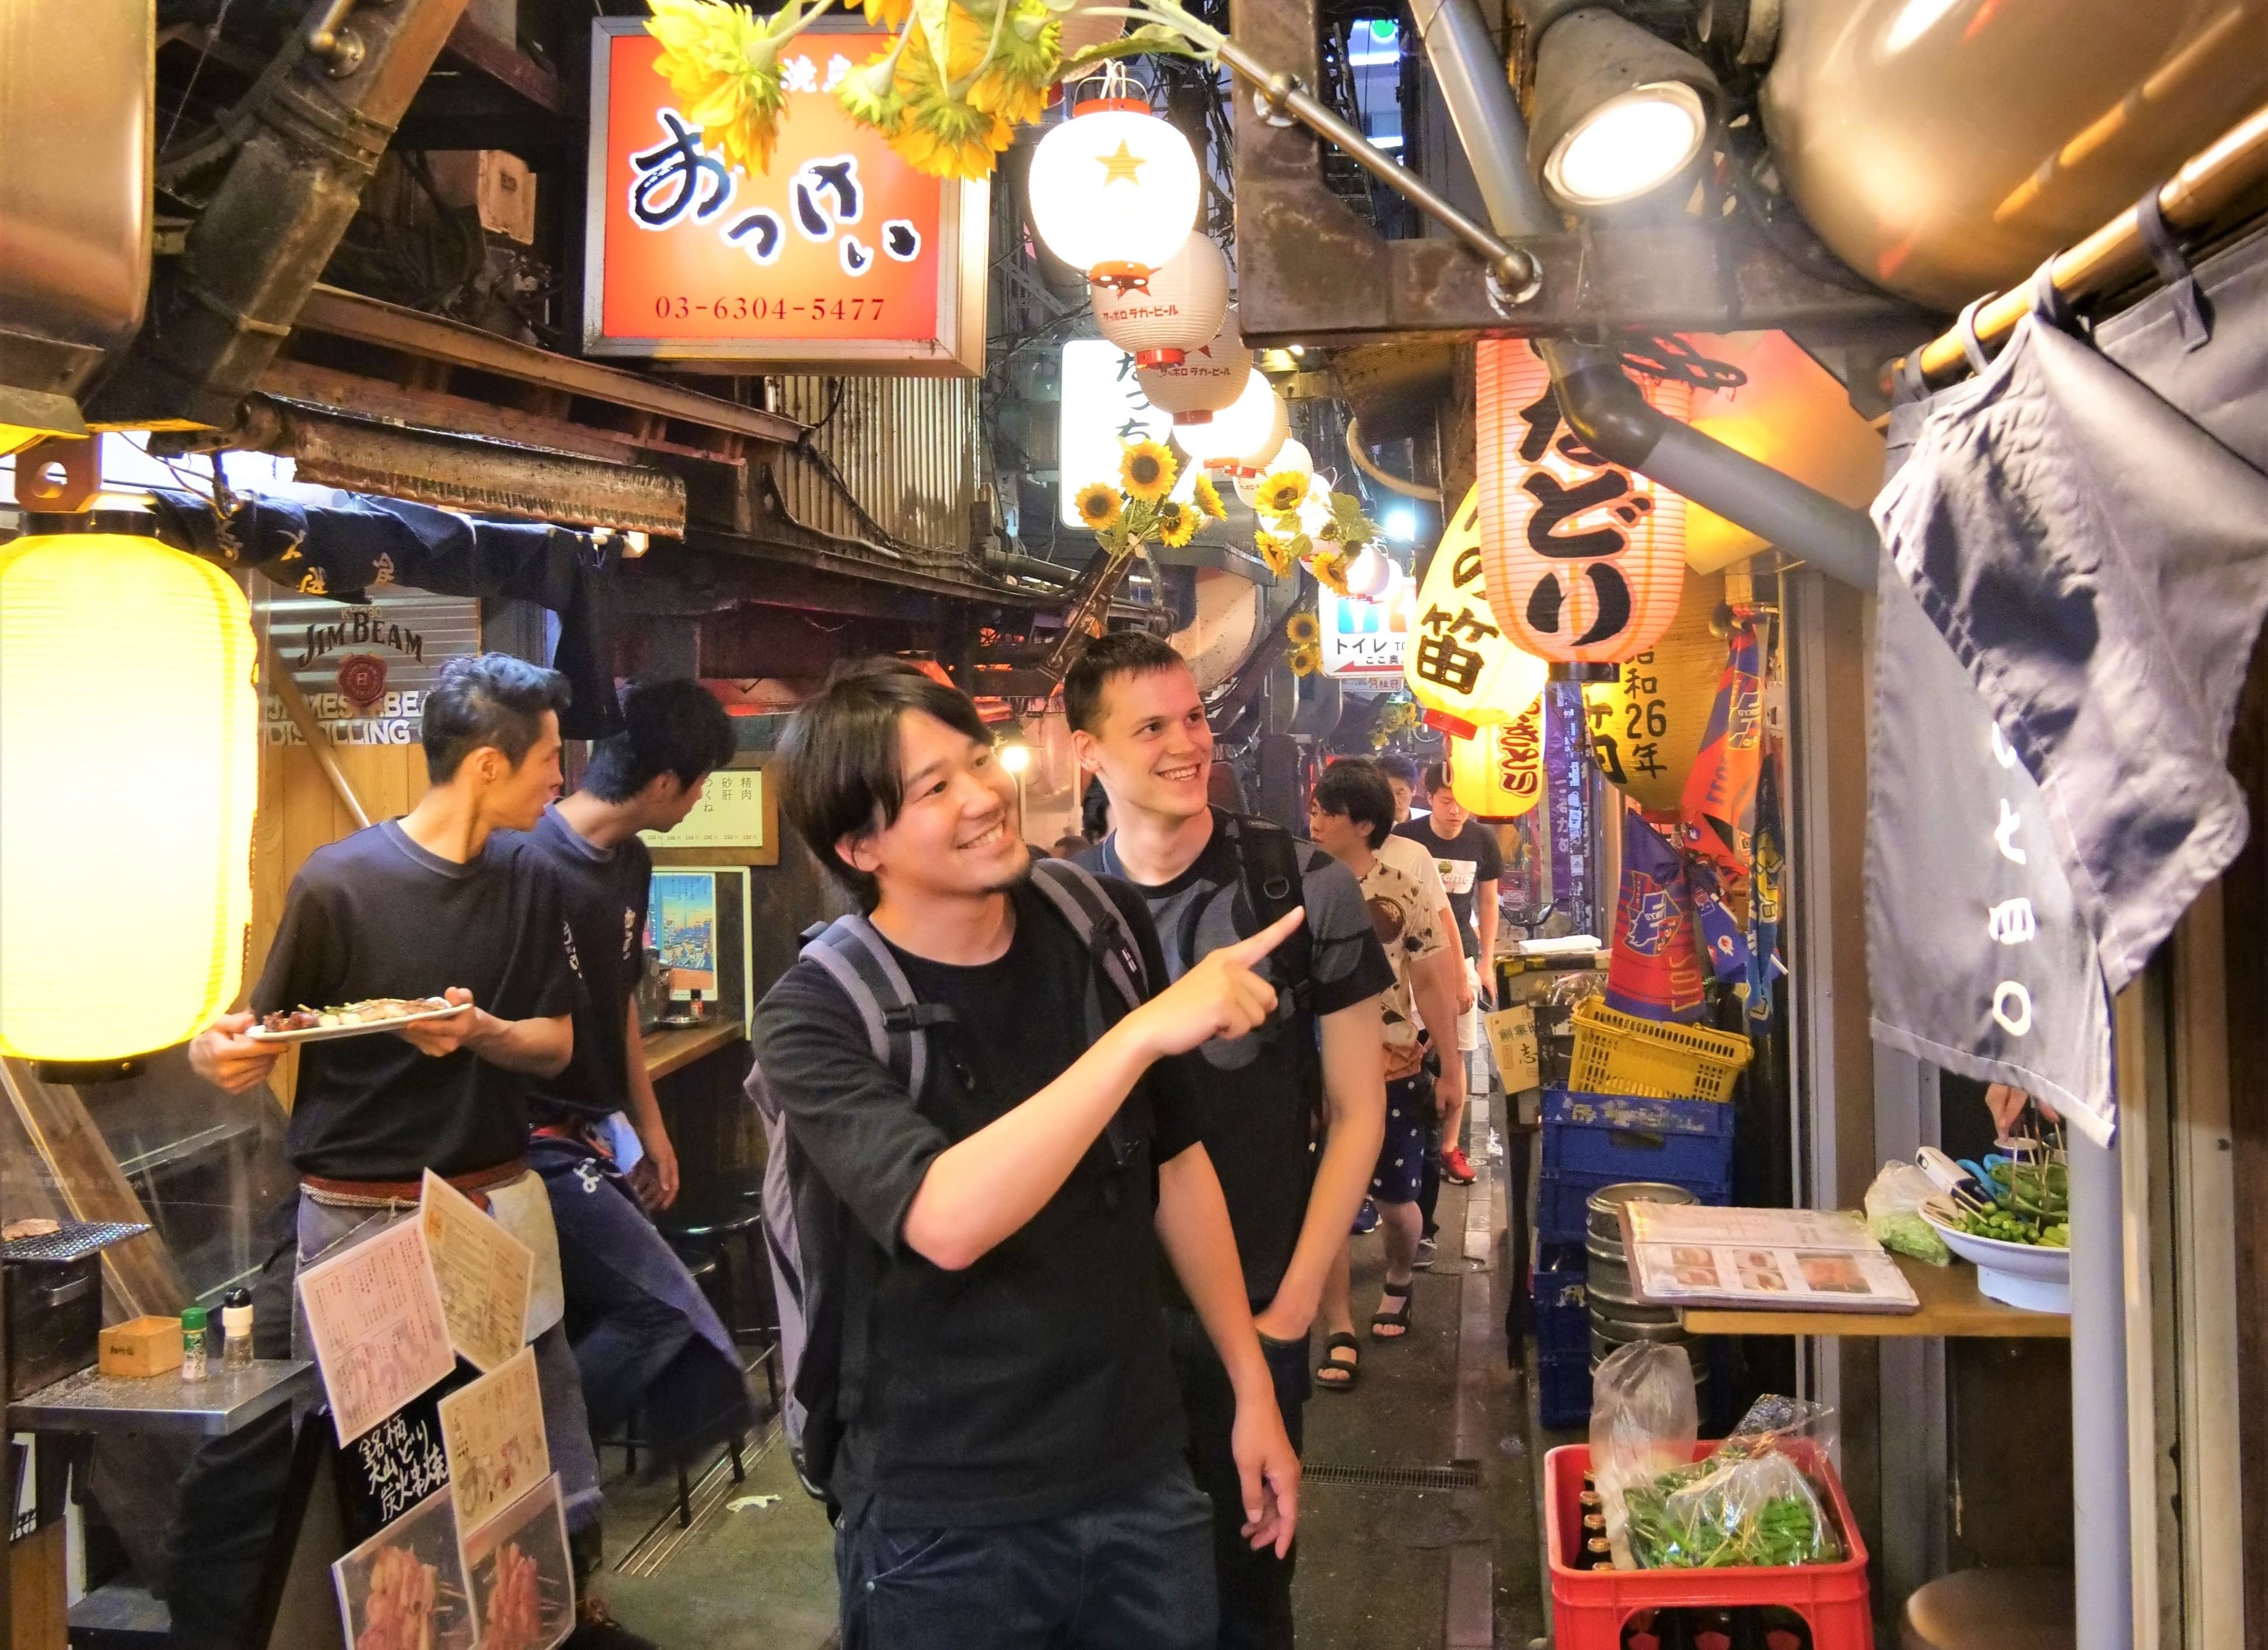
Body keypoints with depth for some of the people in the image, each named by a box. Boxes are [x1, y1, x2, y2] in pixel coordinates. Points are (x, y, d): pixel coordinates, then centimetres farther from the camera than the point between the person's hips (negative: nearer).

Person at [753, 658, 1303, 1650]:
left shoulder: (1104, 929, -2)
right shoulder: (819, 1015, -16)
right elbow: (948, 1224, -32)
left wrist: (1251, 1387, 10)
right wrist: (1147, 1030, -34)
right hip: (945, 1526, -4)